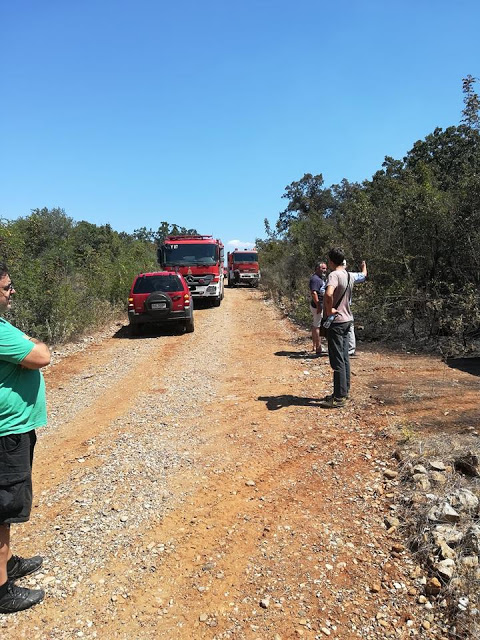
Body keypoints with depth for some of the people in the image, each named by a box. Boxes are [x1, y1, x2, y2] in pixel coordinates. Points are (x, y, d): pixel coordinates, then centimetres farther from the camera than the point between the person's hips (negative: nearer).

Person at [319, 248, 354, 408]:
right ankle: (344, 392, 25)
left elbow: (328, 294, -37)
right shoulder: (348, 275, 10)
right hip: (347, 319, 9)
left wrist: (329, 310, -23)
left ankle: (339, 398, 1)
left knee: (337, 361, -4)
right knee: (344, 358, 15)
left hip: (336, 321, -9)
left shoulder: (334, 275, -18)